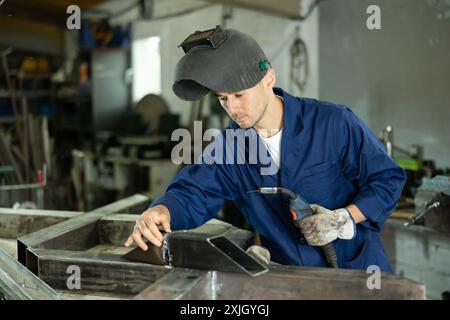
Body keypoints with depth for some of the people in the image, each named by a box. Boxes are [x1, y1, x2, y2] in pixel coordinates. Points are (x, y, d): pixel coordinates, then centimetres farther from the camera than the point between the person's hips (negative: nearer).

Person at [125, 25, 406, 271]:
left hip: (357, 269, -4)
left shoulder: (334, 123, -13)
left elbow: (389, 179, -7)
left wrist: (344, 219, -20)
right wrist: (161, 211, -30)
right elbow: (193, 193, -8)